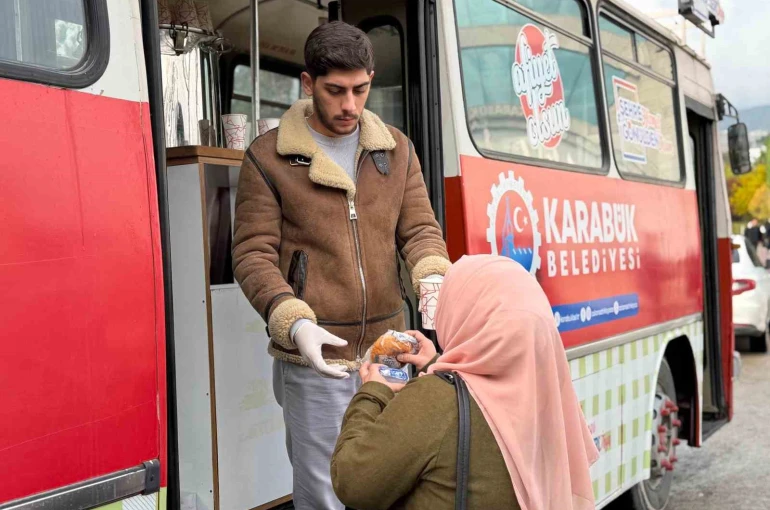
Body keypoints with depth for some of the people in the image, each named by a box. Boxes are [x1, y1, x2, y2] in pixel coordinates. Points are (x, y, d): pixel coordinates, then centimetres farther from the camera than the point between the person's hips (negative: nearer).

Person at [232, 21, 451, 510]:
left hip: (388, 353, 4)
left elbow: (419, 228, 9)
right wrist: (294, 323, -21)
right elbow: (253, 253, -6)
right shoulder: (269, 157, -3)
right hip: (313, 361, -4)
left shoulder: (396, 148, 10)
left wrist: (434, 281, -14)